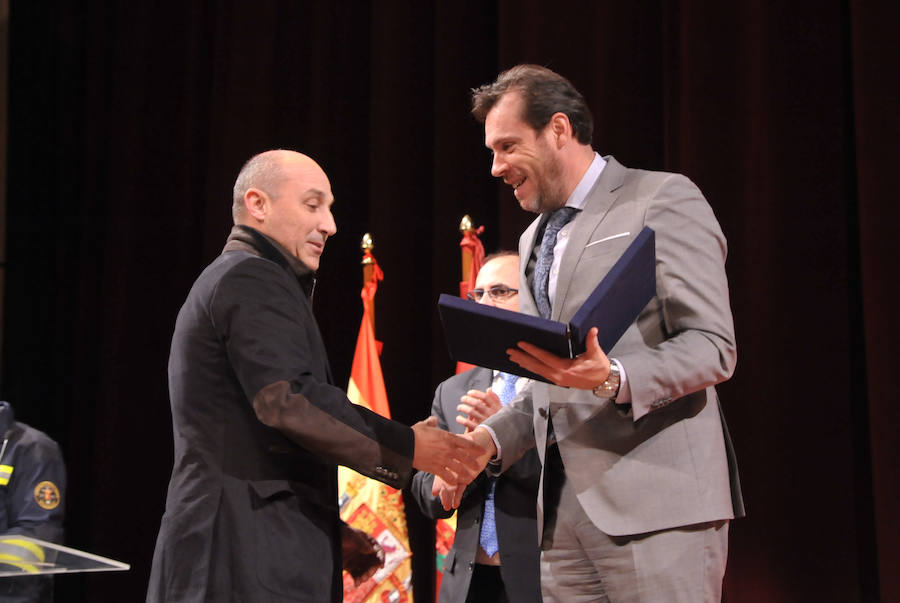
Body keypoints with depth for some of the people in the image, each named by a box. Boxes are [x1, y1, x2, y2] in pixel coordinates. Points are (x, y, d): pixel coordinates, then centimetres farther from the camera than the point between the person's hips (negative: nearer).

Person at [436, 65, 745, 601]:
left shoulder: (663, 200, -2)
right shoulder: (534, 240, 23)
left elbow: (713, 346, -9)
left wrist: (613, 378, -25)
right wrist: (491, 437, 9)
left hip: (656, 500, -7)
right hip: (563, 506, 7)